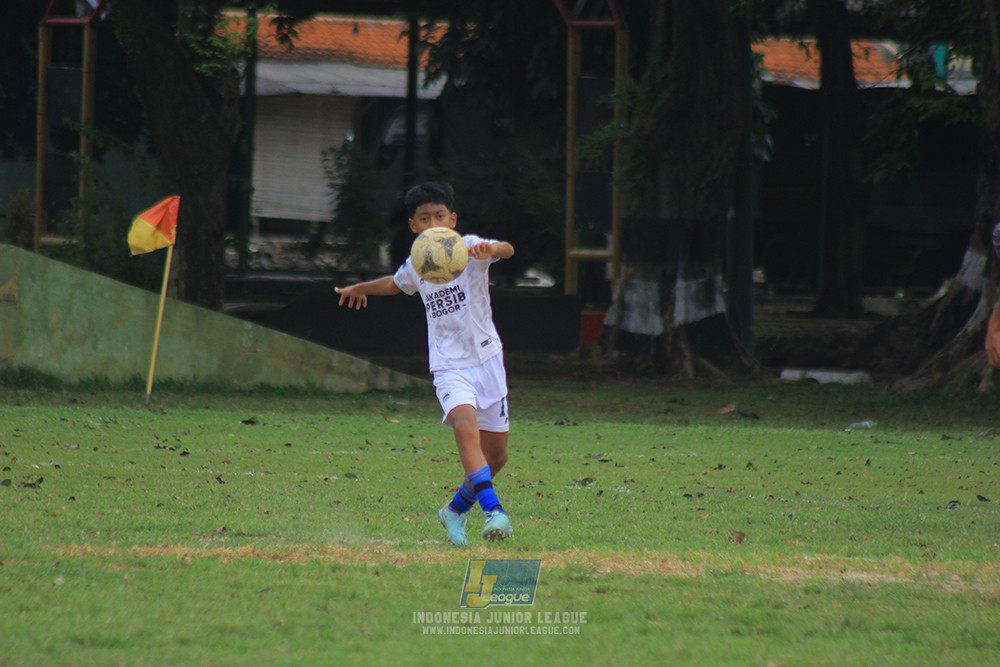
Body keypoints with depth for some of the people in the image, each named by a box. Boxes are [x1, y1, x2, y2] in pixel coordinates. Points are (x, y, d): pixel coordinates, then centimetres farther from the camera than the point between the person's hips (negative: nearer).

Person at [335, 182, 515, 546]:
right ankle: (492, 509, -40)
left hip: (486, 358, -1)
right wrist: (361, 288, 47)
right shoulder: (415, 266, 6)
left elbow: (507, 249, -29)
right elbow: (397, 284, 31)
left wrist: (491, 250, -52)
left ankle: (457, 509, 33)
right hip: (448, 366, 1)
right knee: (465, 424, -29)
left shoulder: (469, 247, -7)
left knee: (496, 453, 8)